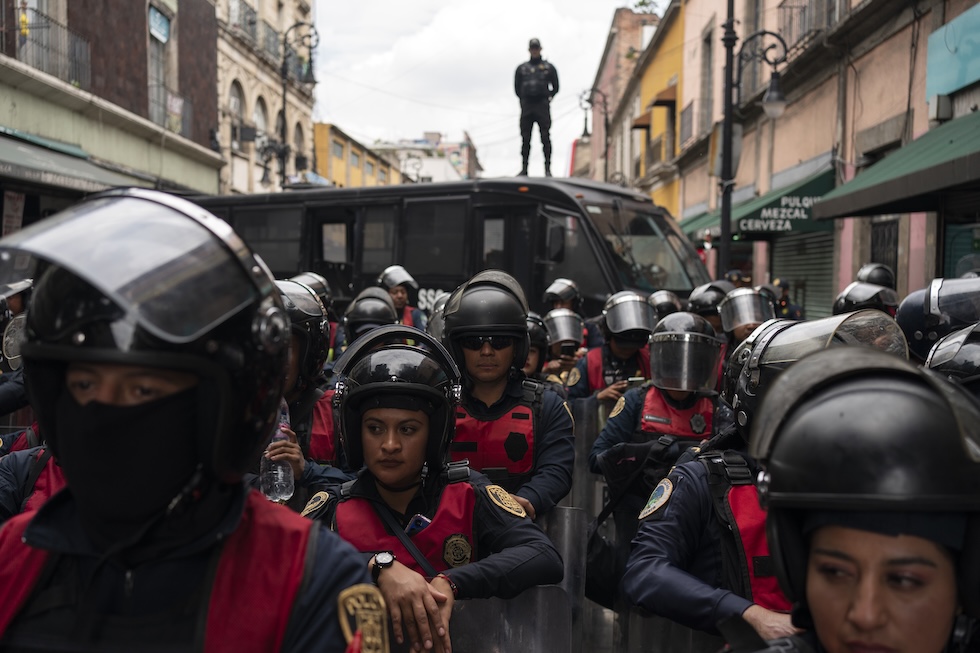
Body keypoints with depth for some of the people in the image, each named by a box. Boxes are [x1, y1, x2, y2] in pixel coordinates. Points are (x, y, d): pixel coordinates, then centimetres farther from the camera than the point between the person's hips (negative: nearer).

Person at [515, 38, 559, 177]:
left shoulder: (548, 67, 12)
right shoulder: (521, 68, 17)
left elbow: (555, 87, 12)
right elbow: (517, 88, 18)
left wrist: (547, 98, 2)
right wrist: (524, 100, 7)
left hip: (542, 105, -2)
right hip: (526, 106, 2)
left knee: (545, 138, -7)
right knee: (525, 139, -1)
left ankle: (548, 169, -8)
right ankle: (524, 169, 2)